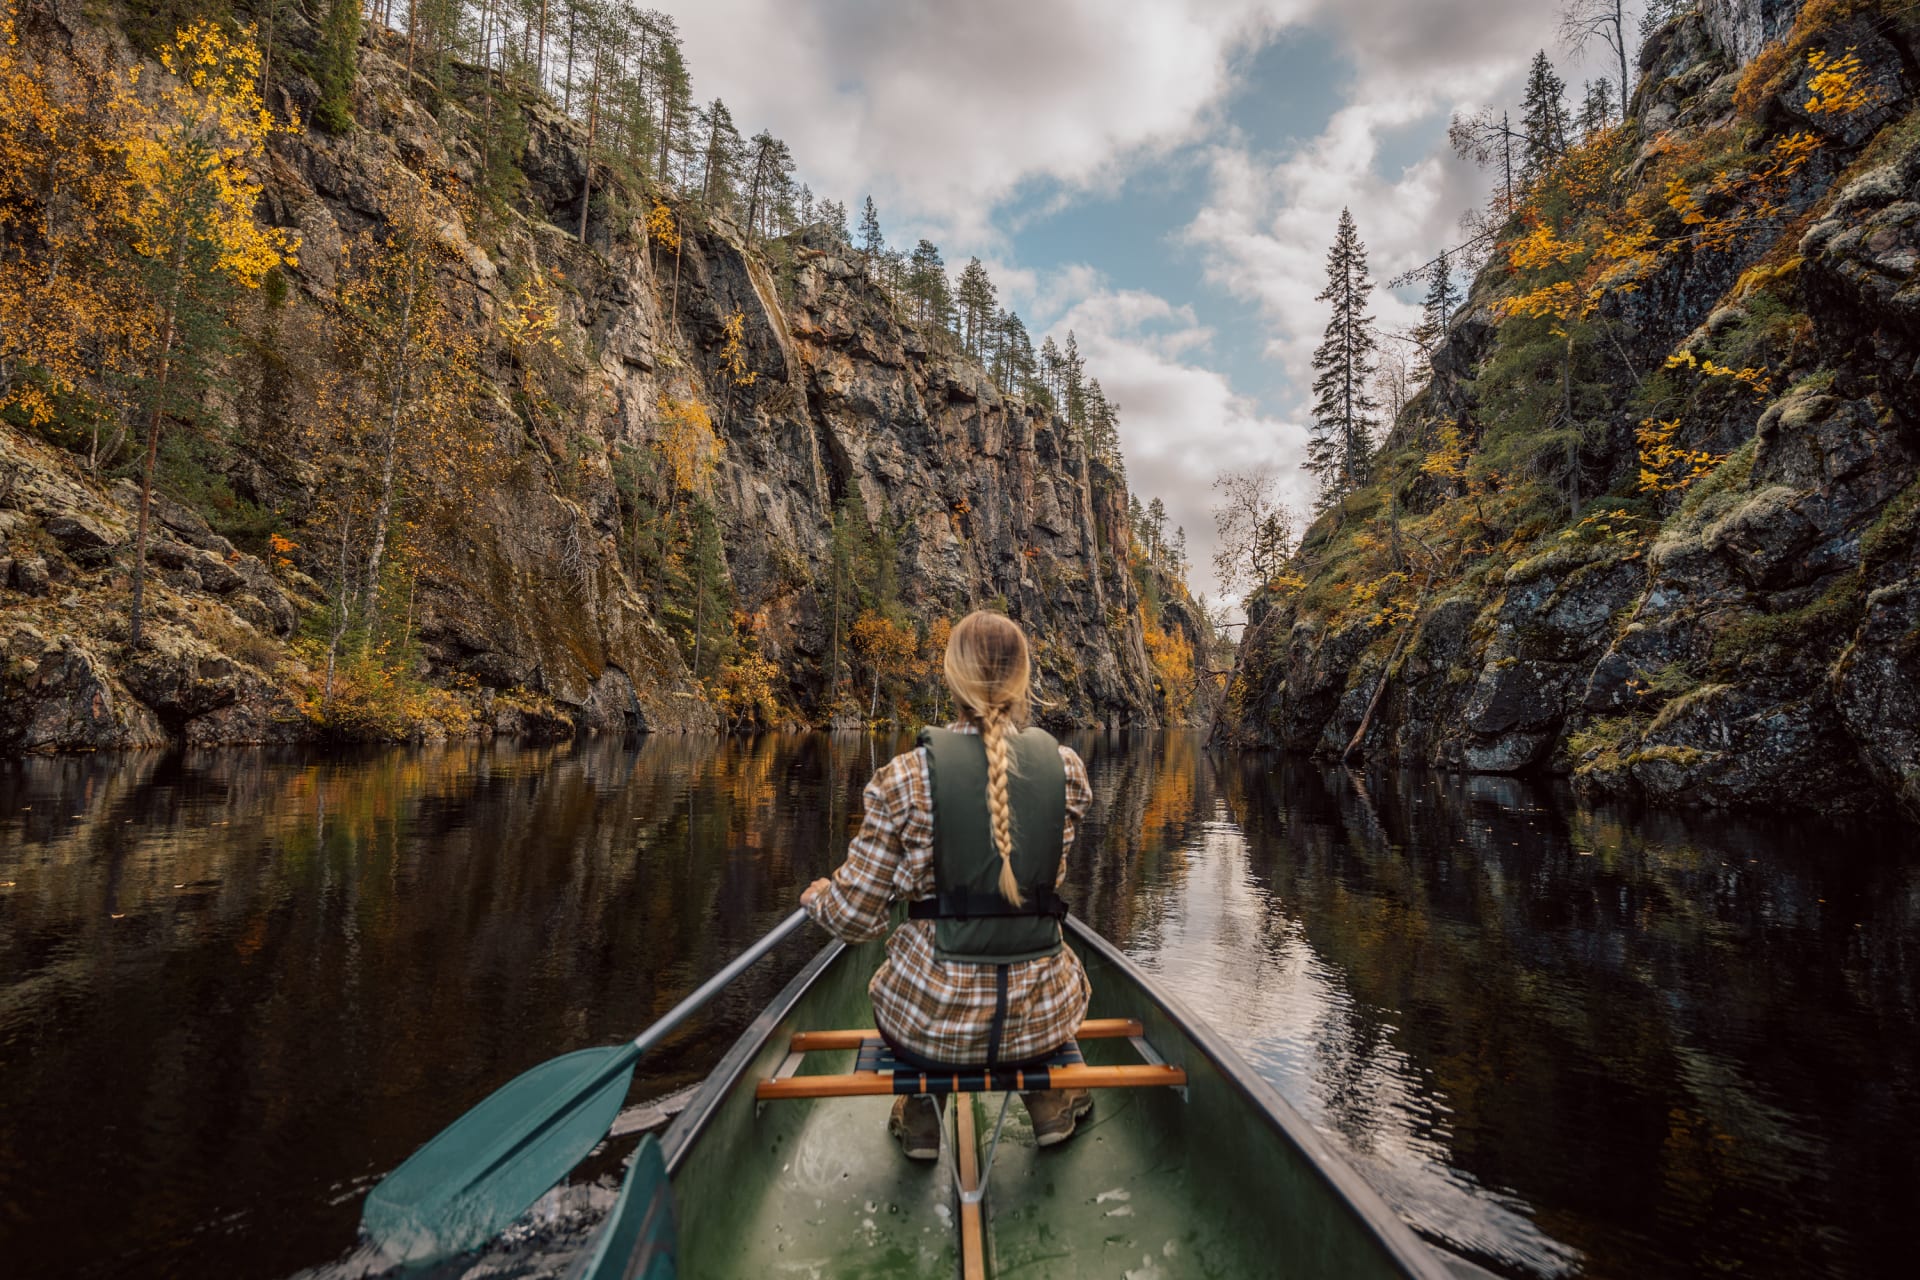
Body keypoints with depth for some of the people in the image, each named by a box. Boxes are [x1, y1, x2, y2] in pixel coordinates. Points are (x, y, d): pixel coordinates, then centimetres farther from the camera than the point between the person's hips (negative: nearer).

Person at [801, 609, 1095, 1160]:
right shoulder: (1066, 768, -9)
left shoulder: (905, 778, -17)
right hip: (1040, 1017, 2)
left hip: (933, 1018, -1)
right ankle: (1046, 1098, 29)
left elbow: (855, 916, -10)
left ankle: (923, 1113, 23)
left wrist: (815, 895, 13)